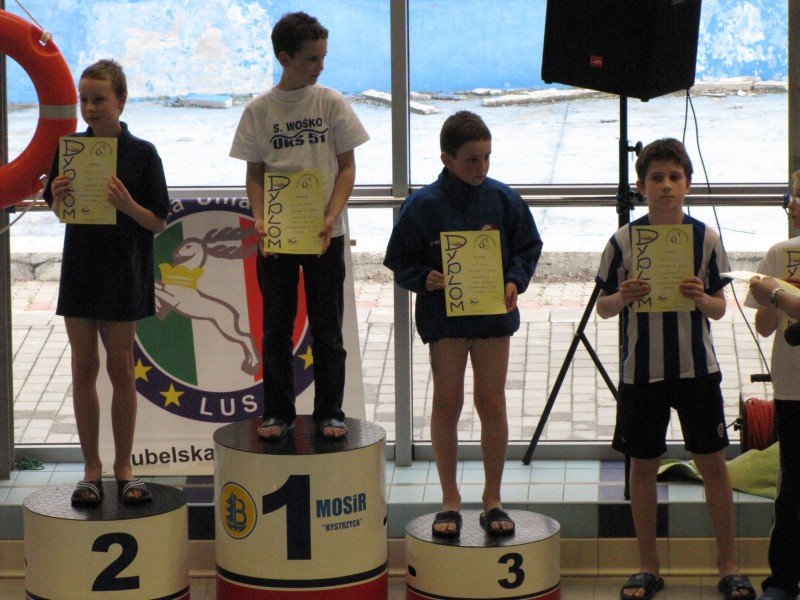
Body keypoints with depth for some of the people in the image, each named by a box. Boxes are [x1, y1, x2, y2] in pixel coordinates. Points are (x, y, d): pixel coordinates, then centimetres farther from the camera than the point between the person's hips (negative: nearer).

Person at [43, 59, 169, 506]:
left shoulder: (142, 154, -7)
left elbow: (159, 223, -6)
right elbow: (60, 212, 9)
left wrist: (127, 204, -24)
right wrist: (59, 197, -13)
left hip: (124, 275, -3)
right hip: (80, 268, 3)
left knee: (121, 368, 4)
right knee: (84, 367, 6)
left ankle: (124, 466, 15)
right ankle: (92, 469, 13)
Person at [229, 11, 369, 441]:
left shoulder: (331, 103, -1)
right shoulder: (259, 110, 0)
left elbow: (346, 167, 1)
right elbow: (254, 175, 4)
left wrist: (331, 217, -13)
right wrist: (259, 219, -13)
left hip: (325, 234, 0)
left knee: (327, 328, 4)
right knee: (276, 328, 6)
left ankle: (329, 412, 14)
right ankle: (277, 412, 16)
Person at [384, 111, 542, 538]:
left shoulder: (502, 199, -2)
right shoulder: (424, 205, -8)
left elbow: (528, 247, 8)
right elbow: (402, 262, -2)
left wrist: (515, 281, -9)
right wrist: (425, 279, -21)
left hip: (494, 313, 1)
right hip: (444, 314, -1)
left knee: (492, 403, 5)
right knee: (447, 404, 5)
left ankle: (492, 500, 17)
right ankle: (450, 500, 16)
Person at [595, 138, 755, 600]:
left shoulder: (706, 238, -1)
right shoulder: (624, 241, -3)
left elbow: (720, 309, 3)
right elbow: (603, 307, 2)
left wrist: (700, 297, -19)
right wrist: (625, 297, -19)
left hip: (697, 367, 0)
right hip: (642, 368, 0)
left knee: (713, 462, 3)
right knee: (643, 466, 6)